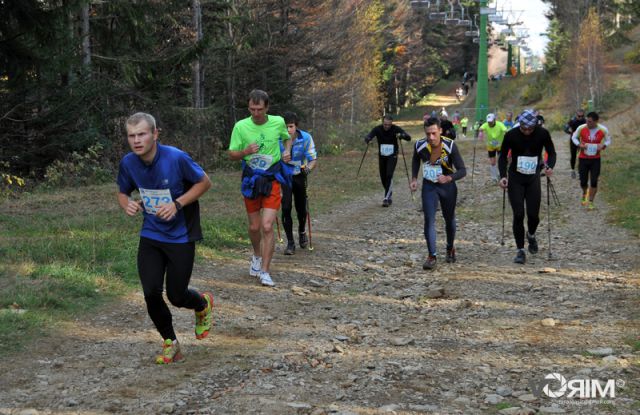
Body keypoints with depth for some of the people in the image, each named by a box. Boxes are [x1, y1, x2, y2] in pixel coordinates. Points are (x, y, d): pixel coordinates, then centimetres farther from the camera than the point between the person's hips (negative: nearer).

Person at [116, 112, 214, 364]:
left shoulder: (176, 158, -21)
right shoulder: (128, 163, -7)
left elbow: (204, 182, -8)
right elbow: (123, 192, 11)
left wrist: (177, 204, -20)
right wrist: (127, 205, -14)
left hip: (181, 237, -4)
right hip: (150, 236, 4)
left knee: (176, 296, 1)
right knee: (151, 293, -7)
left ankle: (203, 304, 39)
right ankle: (170, 343, 17)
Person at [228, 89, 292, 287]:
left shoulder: (278, 122, -5)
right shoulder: (240, 126, -9)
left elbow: (287, 138, 17)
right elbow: (232, 154, -2)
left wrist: (287, 151, -4)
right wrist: (245, 152, -22)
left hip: (272, 180, -1)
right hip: (251, 180, 1)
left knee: (267, 226, -12)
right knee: (254, 227, 12)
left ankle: (264, 271, -4)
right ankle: (257, 256, 43)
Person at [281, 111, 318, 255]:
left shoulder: (306, 138, -19)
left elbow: (313, 159, -14)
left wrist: (308, 168, -34)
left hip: (299, 176, 1)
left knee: (301, 208, 9)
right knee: (286, 208, -14)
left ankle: (302, 232, 41)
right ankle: (290, 243, -4)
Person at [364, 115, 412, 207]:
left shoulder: (396, 129, -15)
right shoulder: (377, 129, -12)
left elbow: (409, 138, -21)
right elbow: (368, 137, -24)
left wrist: (401, 135, -43)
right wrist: (367, 139, -48)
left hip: (392, 156, -3)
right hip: (382, 156, 3)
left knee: (389, 175, -18)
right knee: (383, 177, 7)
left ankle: (386, 198, -16)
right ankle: (389, 195, 30)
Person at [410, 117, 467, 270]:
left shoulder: (450, 146, -25)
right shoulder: (420, 146, -18)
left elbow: (462, 170, -24)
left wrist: (449, 178, -42)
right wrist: (414, 179, -1)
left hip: (447, 185, -1)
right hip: (429, 186, 1)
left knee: (449, 219, 17)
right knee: (429, 220, -12)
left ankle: (450, 248, 41)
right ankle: (432, 256, -7)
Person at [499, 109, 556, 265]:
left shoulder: (543, 134, -10)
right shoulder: (511, 135, -12)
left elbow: (552, 153, 3)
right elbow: (503, 156, 0)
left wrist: (550, 166, -17)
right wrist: (503, 176, -13)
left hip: (533, 178, 1)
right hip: (515, 178, -1)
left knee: (533, 214, -1)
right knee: (518, 215, -6)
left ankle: (531, 235, 33)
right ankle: (520, 250, 4)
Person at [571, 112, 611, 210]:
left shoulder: (603, 130, -12)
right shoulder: (581, 128, -14)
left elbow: (608, 140, 6)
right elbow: (574, 137, 3)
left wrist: (603, 146, -16)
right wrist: (579, 145, -16)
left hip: (595, 159, 0)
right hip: (583, 158, 0)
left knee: (594, 182, -5)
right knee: (583, 181, 3)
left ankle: (590, 202, 11)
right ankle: (584, 194, 38)